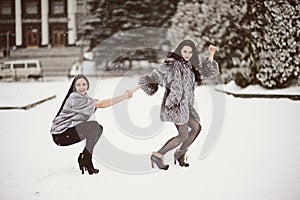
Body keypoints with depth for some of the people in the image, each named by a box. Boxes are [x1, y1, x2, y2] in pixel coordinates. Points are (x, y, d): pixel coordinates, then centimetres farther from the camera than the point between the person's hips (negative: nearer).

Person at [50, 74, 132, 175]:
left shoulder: (84, 97, 12)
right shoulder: (75, 99, -20)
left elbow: (99, 104, 0)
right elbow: (101, 104, -24)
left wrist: (124, 96, -12)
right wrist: (124, 97, -24)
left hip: (68, 131, 10)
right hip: (61, 135, -10)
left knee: (99, 128, 6)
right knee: (94, 126, -20)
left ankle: (83, 158, 8)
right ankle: (86, 161, -12)